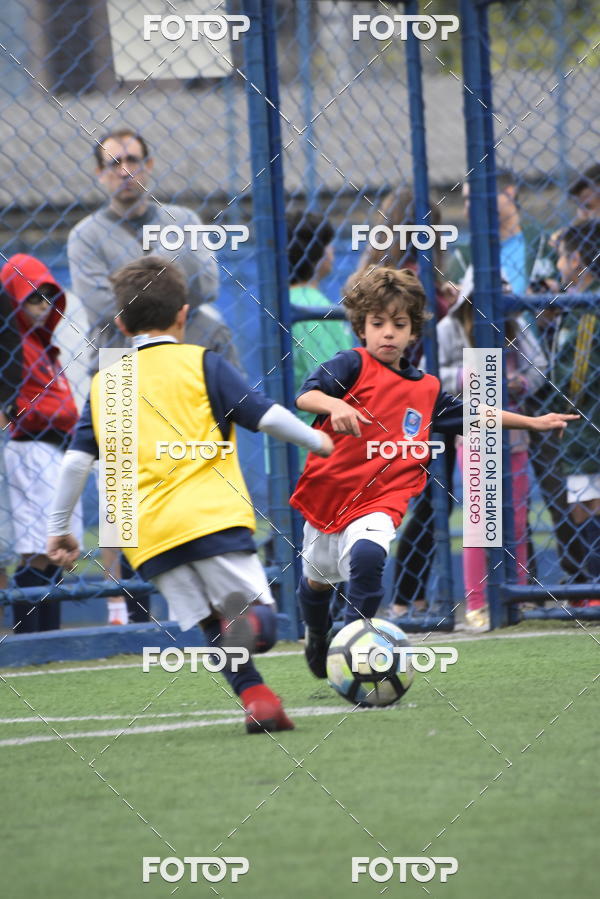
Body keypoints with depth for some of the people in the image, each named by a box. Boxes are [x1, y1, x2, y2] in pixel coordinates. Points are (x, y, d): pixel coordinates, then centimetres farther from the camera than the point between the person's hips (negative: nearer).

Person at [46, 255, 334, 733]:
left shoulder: (104, 383, 16)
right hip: (212, 515, -3)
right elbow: (267, 416, 1)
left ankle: (257, 699, -8)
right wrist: (319, 441, 18)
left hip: (149, 536, 3)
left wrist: (60, 528, 19)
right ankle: (247, 623, -37)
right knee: (259, 615, -3)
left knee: (213, 627, 11)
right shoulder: (202, 364, 6)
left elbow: (77, 460, 12)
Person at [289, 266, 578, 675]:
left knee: (368, 555, -31)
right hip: (328, 489, -1)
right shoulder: (353, 365, -9)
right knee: (317, 580, 18)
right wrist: (334, 404, -47)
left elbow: (472, 414, 25)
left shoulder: (426, 389, 7)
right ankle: (317, 637, 51)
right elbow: (306, 396, -25)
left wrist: (533, 421, 28)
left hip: (381, 500, 1)